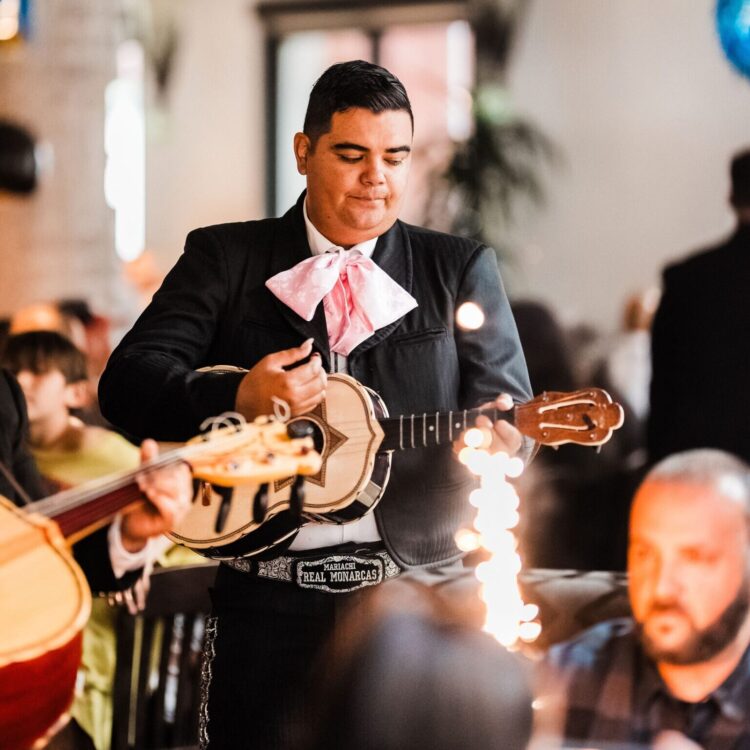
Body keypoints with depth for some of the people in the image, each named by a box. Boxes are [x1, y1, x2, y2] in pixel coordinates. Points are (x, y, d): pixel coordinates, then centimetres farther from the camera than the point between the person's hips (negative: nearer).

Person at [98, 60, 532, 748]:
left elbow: (507, 405, 3)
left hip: (417, 584, 1)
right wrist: (238, 400, -19)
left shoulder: (461, 269, 10)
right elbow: (127, 380, -1)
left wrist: (491, 442, -21)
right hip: (269, 596, 0)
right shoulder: (225, 258, 8)